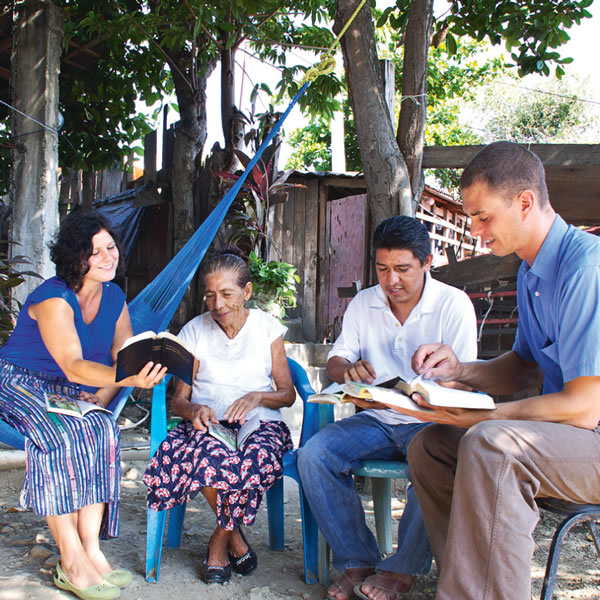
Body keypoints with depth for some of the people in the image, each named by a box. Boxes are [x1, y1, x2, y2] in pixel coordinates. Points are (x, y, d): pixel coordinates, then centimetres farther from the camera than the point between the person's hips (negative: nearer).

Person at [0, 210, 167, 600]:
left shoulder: (114, 297, 1)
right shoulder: (53, 299, -20)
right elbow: (72, 367, -33)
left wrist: (105, 393, -19)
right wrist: (128, 379, -49)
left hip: (74, 394, 5)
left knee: (104, 430, -26)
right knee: (63, 434, -34)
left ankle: (91, 548, -25)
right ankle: (72, 563, -30)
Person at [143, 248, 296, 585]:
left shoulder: (267, 327, 7)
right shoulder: (195, 331, 8)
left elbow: (288, 394, 7)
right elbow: (179, 398, 6)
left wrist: (256, 396, -14)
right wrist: (194, 410, -17)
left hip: (259, 422, 0)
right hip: (207, 423, 0)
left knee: (255, 459, -36)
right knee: (205, 455, -37)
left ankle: (219, 542, -7)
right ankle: (235, 536, -7)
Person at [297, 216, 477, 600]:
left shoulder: (453, 304, -7)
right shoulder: (363, 303, 6)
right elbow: (335, 362, 8)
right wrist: (348, 370, -20)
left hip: (430, 422, -4)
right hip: (376, 423, 4)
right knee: (313, 454, -21)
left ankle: (404, 569, -12)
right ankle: (358, 561, -9)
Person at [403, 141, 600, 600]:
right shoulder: (531, 272, 9)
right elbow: (526, 370, 18)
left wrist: (471, 417, -20)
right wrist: (458, 370, 1)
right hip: (562, 436, 10)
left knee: (490, 445, -34)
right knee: (430, 448, 4)